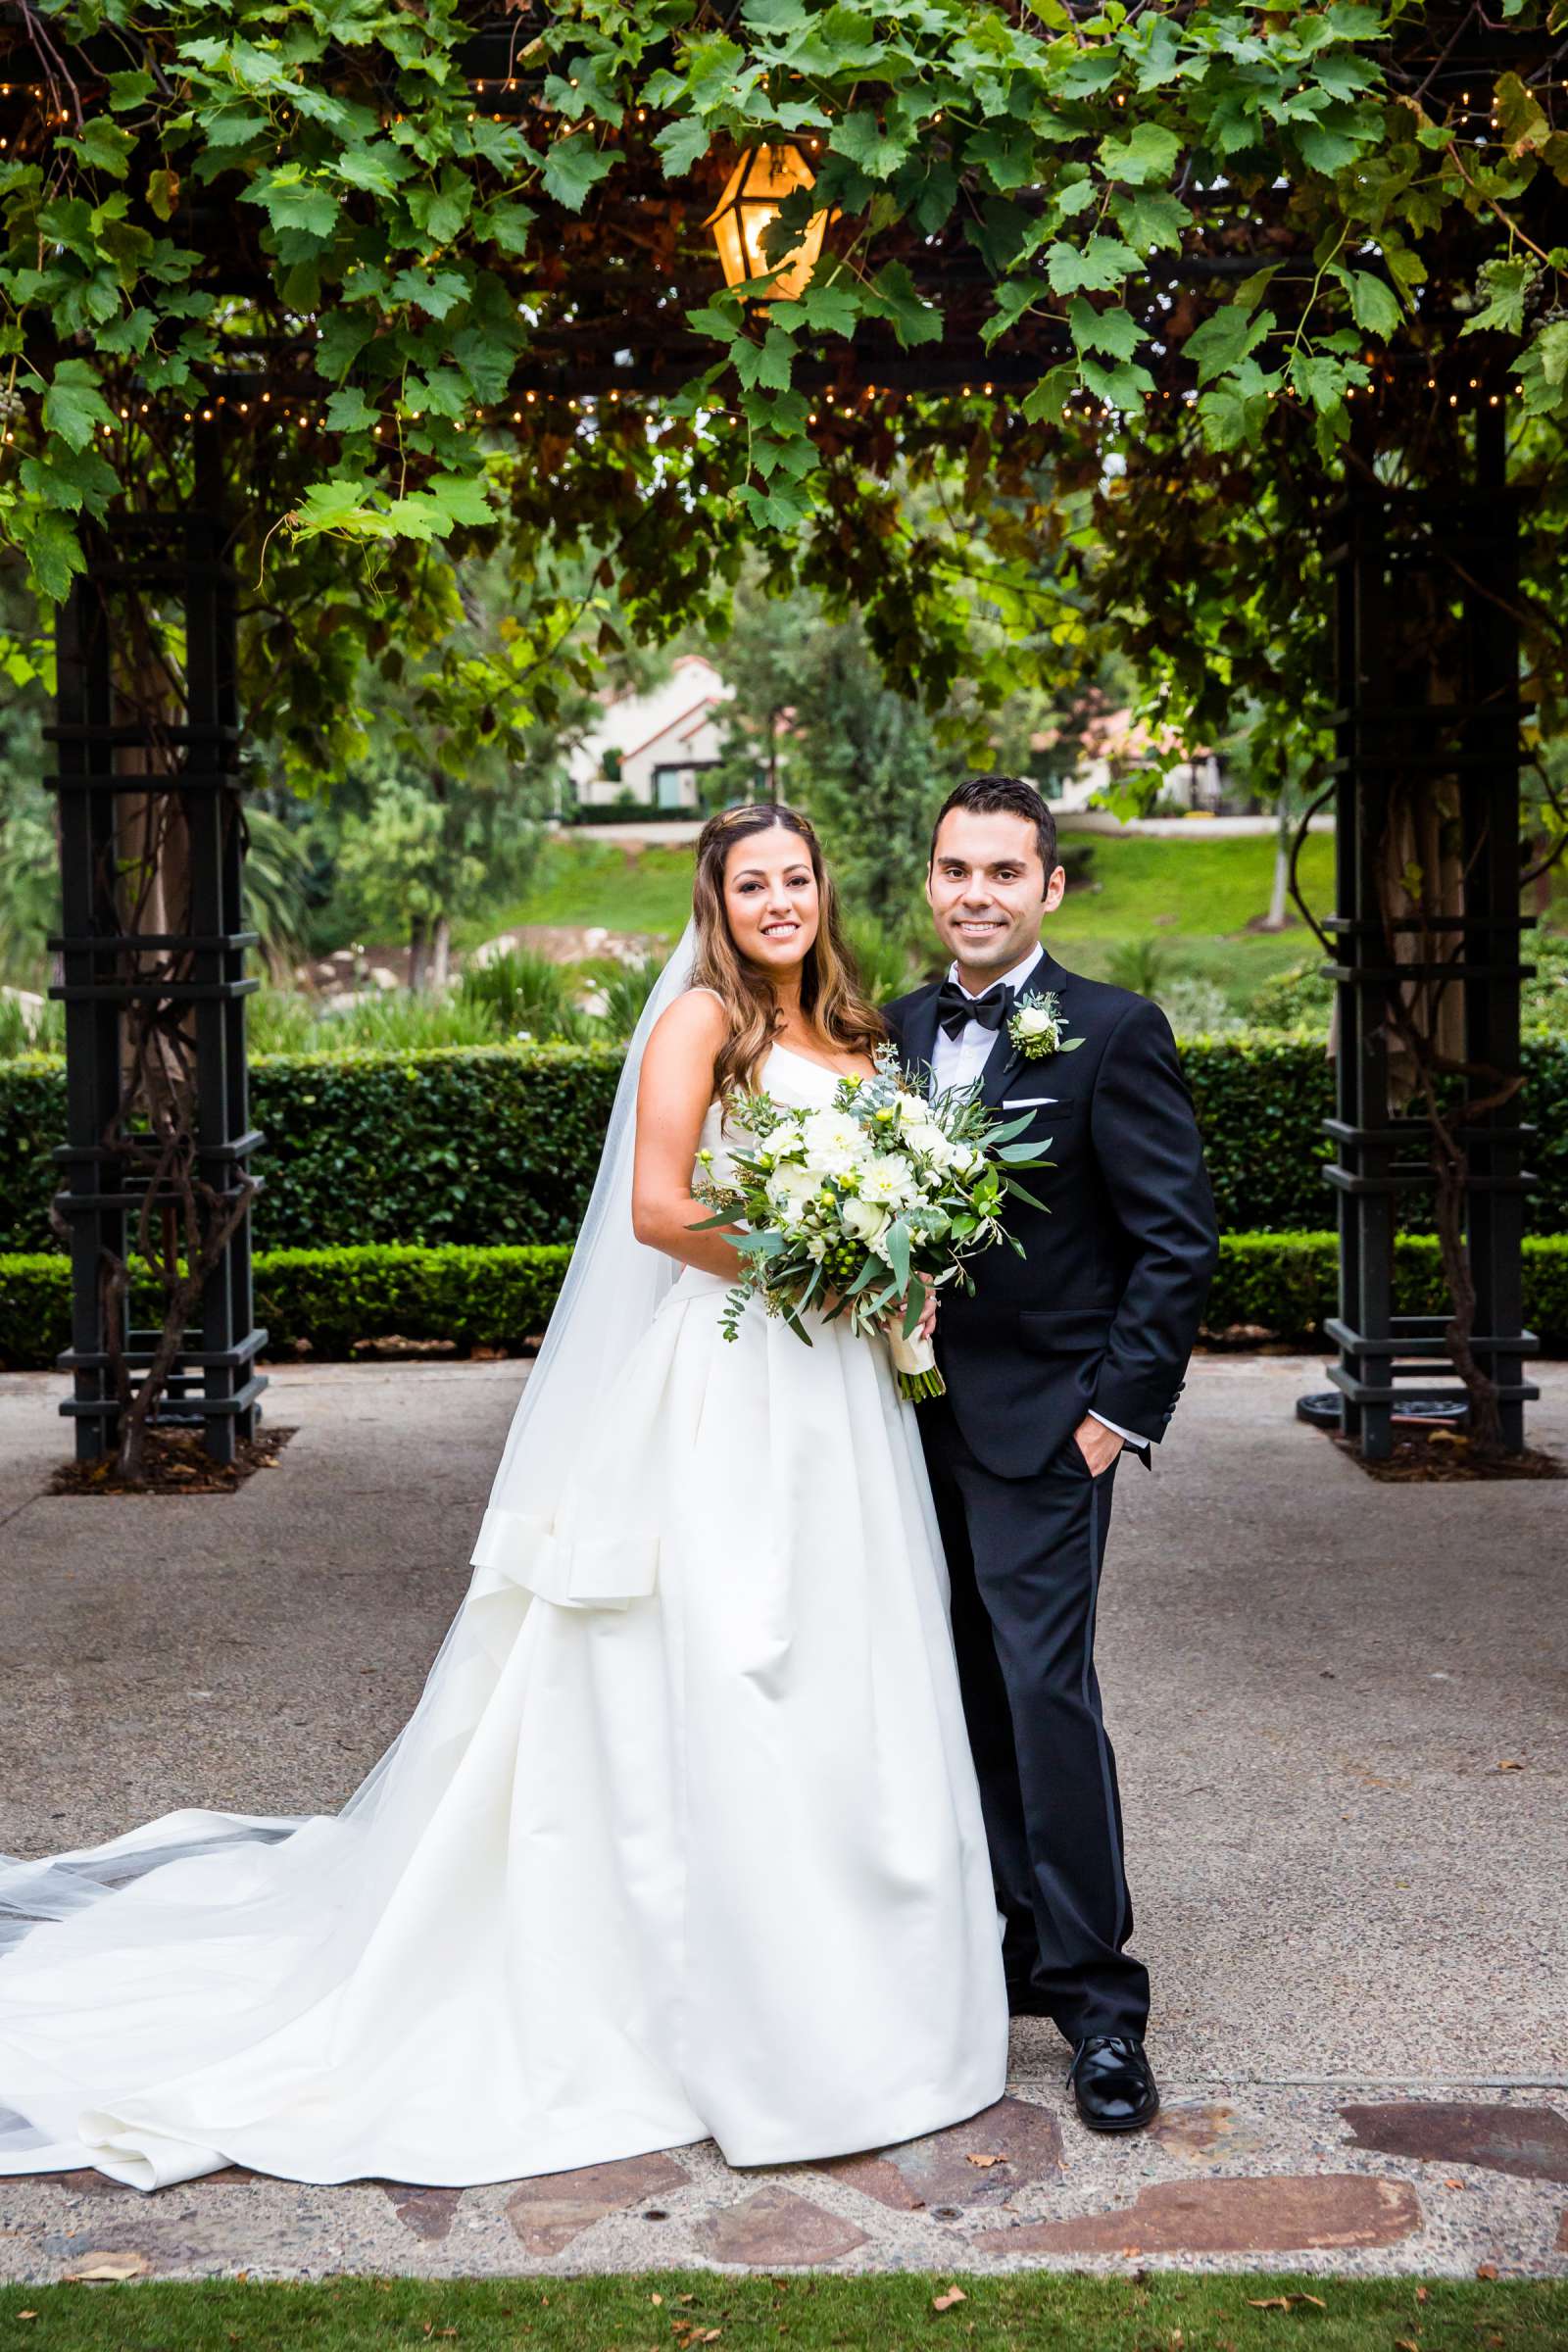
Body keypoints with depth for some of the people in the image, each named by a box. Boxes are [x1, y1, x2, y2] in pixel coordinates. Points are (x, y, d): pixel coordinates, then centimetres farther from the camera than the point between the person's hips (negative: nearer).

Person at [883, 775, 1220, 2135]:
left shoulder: (1111, 1033, -9)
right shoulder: (904, 1029, 10)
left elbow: (1180, 1240, -10)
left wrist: (1120, 1410, -12)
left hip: (1044, 1427, -6)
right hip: (927, 1420, 6)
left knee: (1047, 1691, -8)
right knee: (972, 1696, 12)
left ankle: (1098, 1999, 3)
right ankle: (1012, 1949, 24)